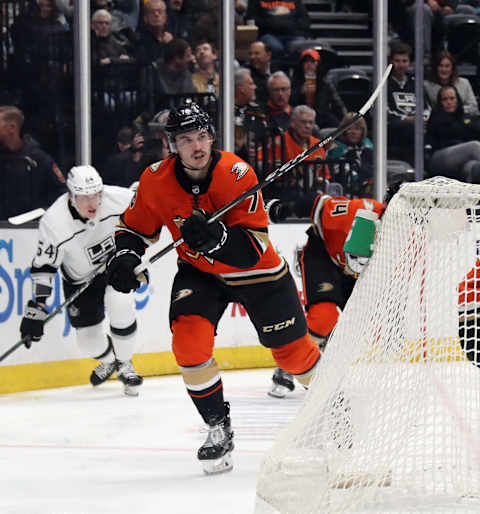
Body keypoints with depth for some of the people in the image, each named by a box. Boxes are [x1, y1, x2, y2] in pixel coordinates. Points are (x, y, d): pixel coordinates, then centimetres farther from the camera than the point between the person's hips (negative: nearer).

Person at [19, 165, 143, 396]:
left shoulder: (118, 197, -29)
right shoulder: (54, 223, -32)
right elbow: (43, 268, -24)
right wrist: (36, 307, -28)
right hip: (79, 278, 0)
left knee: (120, 305, -26)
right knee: (88, 339, 0)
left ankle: (124, 364, 1)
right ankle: (108, 360, 38)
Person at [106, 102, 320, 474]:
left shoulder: (236, 174, -27)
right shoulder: (156, 181, -17)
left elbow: (255, 246, -30)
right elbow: (136, 227, 2)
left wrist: (215, 236, -46)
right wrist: (125, 256, -18)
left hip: (255, 272, -2)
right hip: (199, 272, 2)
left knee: (293, 350, 5)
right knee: (188, 338, -22)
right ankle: (219, 427, -5)